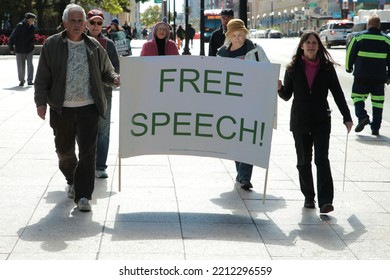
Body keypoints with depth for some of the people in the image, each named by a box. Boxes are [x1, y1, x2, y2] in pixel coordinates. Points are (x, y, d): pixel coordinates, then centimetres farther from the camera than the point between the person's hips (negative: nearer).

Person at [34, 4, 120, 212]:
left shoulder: (94, 46, 7)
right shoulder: (52, 45, 2)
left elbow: (106, 71, 16)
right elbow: (42, 78, 1)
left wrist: (115, 79, -6)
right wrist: (41, 101, -8)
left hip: (88, 108, 0)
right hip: (61, 109, 0)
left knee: (87, 152, -6)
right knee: (64, 151, 14)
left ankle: (83, 195, -1)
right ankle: (72, 181, 41)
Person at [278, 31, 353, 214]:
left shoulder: (327, 68, 1)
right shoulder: (293, 68, 2)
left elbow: (338, 94, 4)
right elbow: (287, 95, 4)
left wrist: (347, 117, 0)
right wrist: (280, 88, -18)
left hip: (321, 121, -1)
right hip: (299, 122, 1)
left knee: (322, 159, -11)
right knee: (304, 161, 8)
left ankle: (325, 201, -16)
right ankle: (309, 197, 22)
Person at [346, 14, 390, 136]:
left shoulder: (359, 37, -4)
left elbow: (350, 53, 0)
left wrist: (349, 68, 16)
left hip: (361, 76, -2)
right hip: (379, 78, 2)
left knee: (358, 96, 10)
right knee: (377, 101, 8)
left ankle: (362, 116, -15)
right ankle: (375, 128, 8)